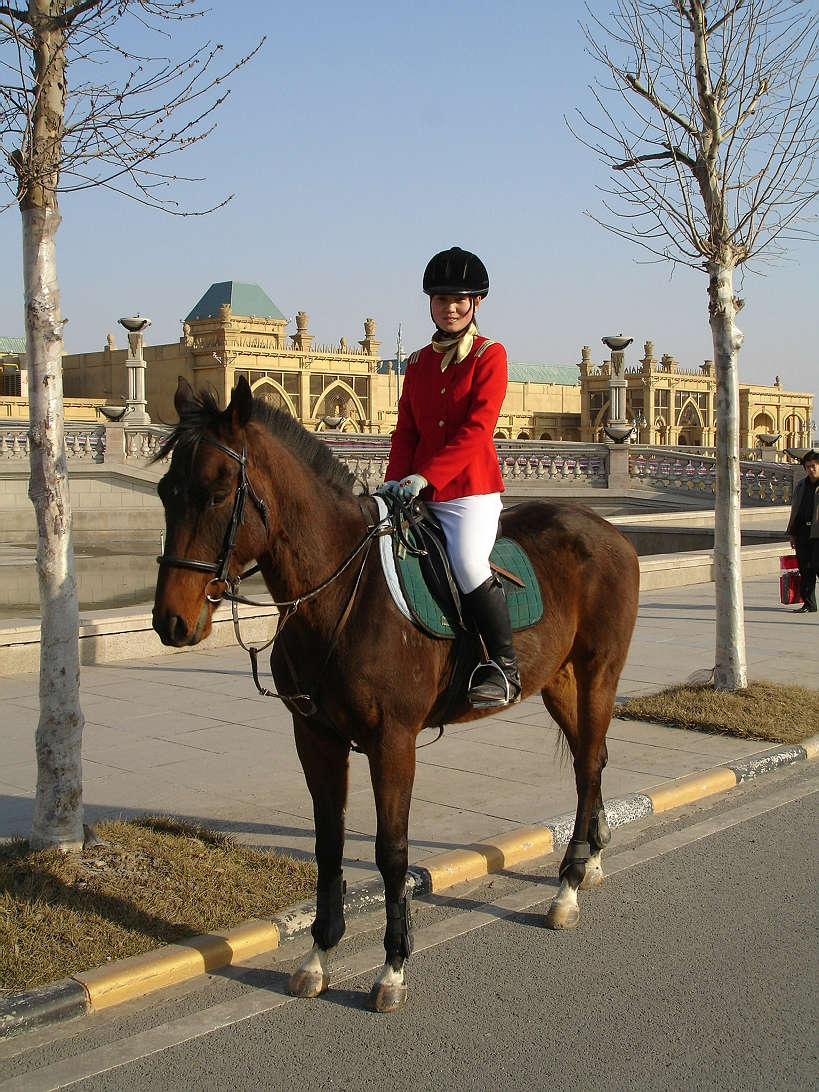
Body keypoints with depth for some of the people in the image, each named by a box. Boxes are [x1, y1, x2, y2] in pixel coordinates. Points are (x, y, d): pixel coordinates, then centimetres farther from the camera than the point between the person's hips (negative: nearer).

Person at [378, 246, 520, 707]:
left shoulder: (490, 355, -2)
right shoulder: (419, 362, 15)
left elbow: (477, 428, -13)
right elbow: (406, 430, 13)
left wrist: (425, 476, -21)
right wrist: (395, 480, -5)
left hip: (472, 489, -6)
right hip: (418, 493, 6)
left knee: (468, 564, -27)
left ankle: (505, 668, -12)